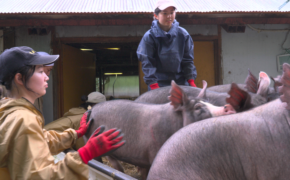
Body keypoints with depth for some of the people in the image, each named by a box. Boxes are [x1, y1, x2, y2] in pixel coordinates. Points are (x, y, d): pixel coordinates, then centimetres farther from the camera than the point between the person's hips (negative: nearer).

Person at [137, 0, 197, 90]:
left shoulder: (183, 34, 2)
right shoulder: (149, 36, -6)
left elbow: (188, 60, 5)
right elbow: (147, 63, -9)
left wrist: (191, 81, -3)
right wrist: (153, 85, -17)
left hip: (181, 82, 3)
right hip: (159, 84, -2)